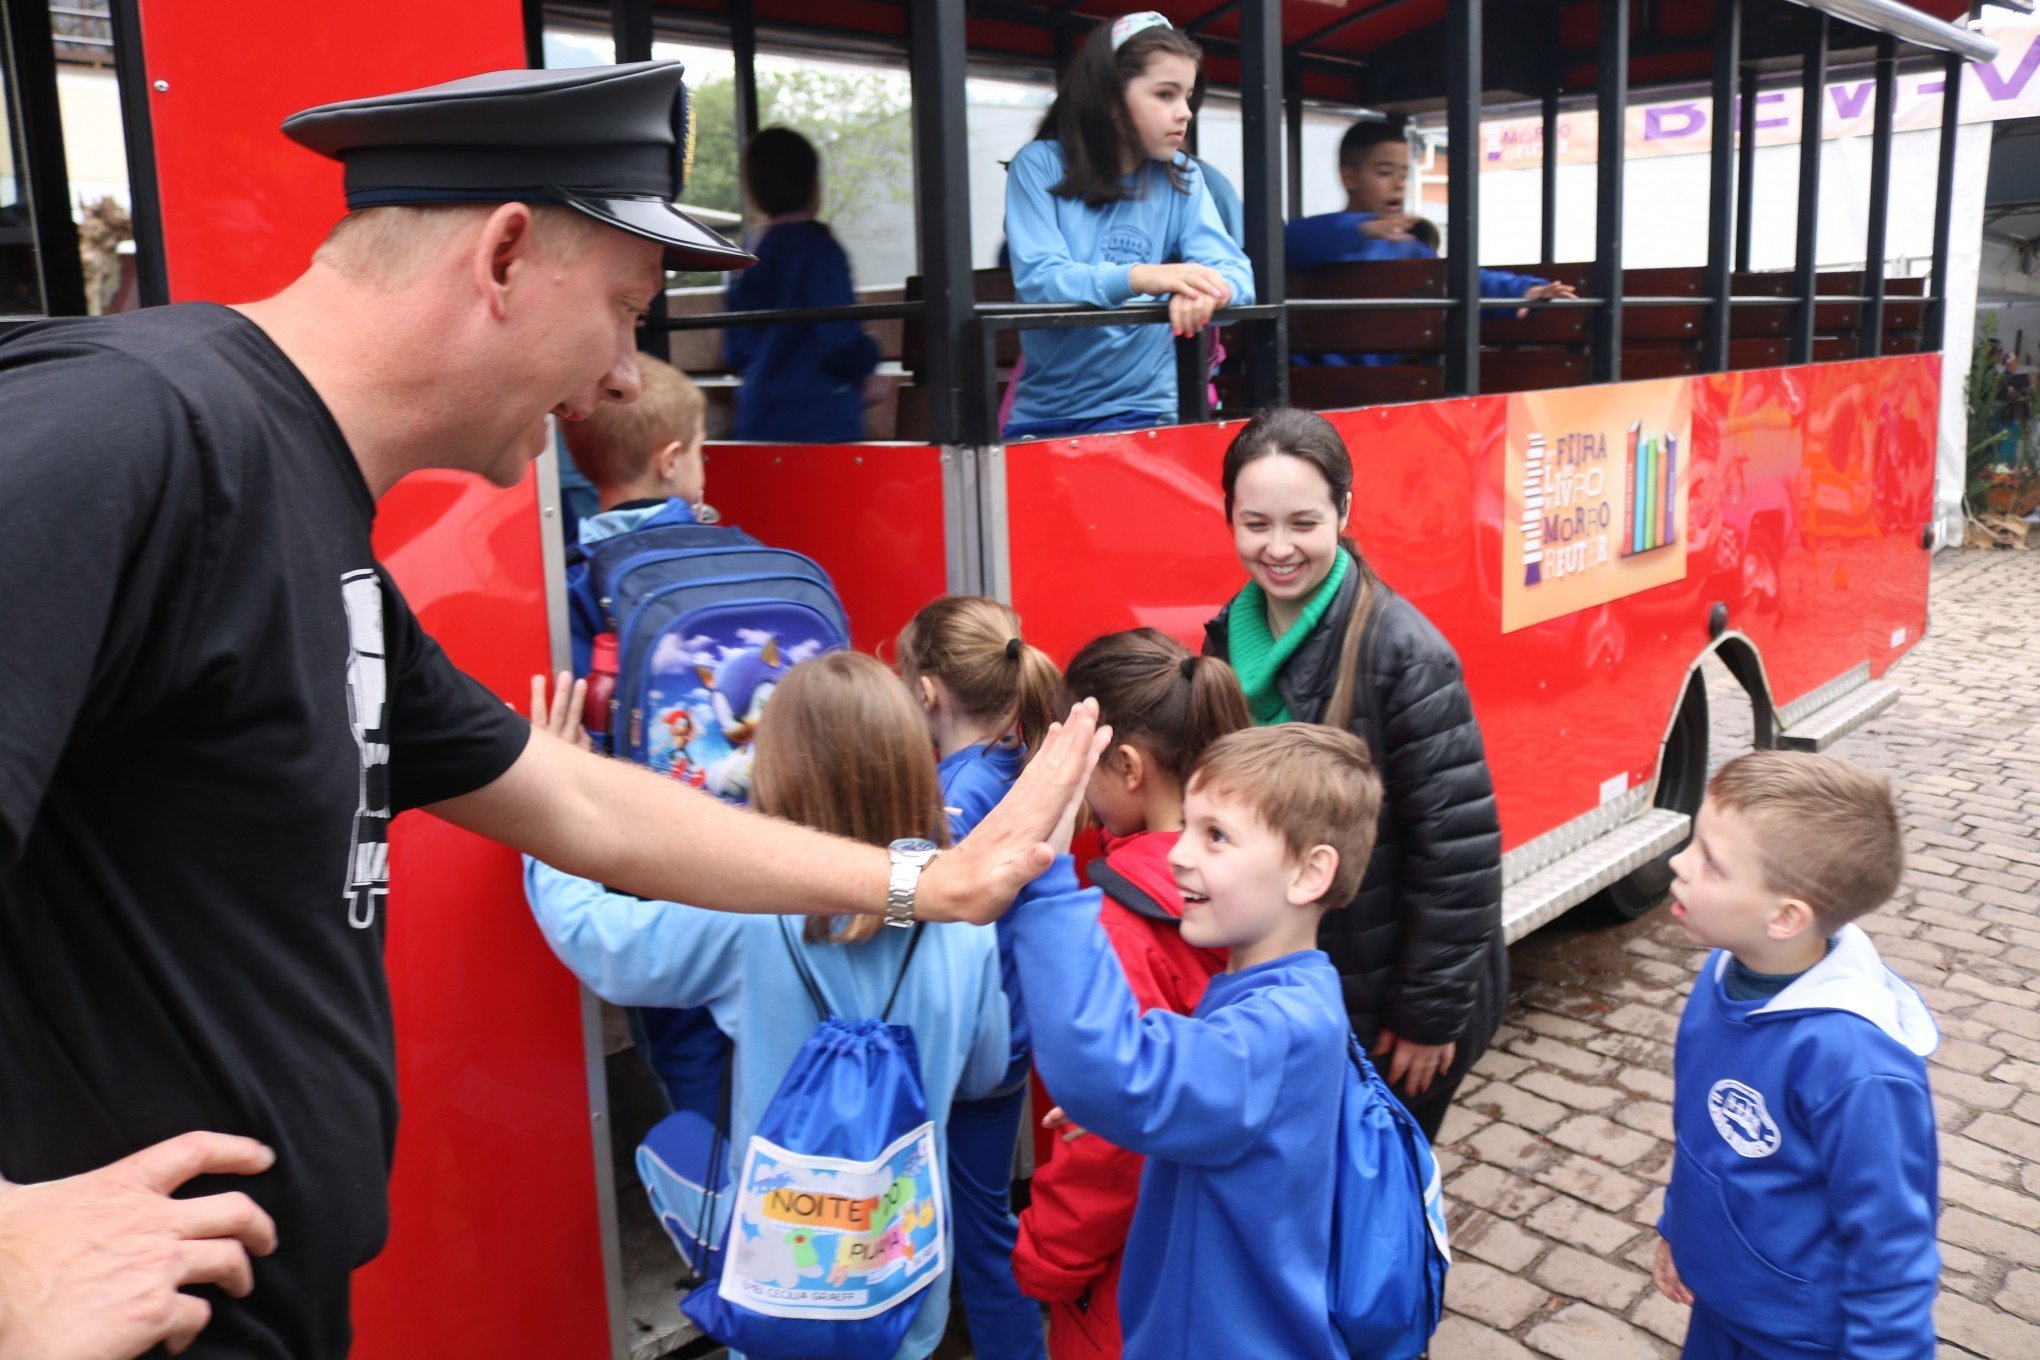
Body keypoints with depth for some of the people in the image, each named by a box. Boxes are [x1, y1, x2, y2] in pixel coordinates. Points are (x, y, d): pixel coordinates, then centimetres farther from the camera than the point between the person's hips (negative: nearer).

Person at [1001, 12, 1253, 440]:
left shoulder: (1181, 179, 6)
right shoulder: (1040, 165, -2)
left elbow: (1236, 273, -5)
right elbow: (1037, 278, -15)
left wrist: (1202, 290, -30)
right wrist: (1137, 278, -33)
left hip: (1142, 410, 1)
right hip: (1041, 413, 0)